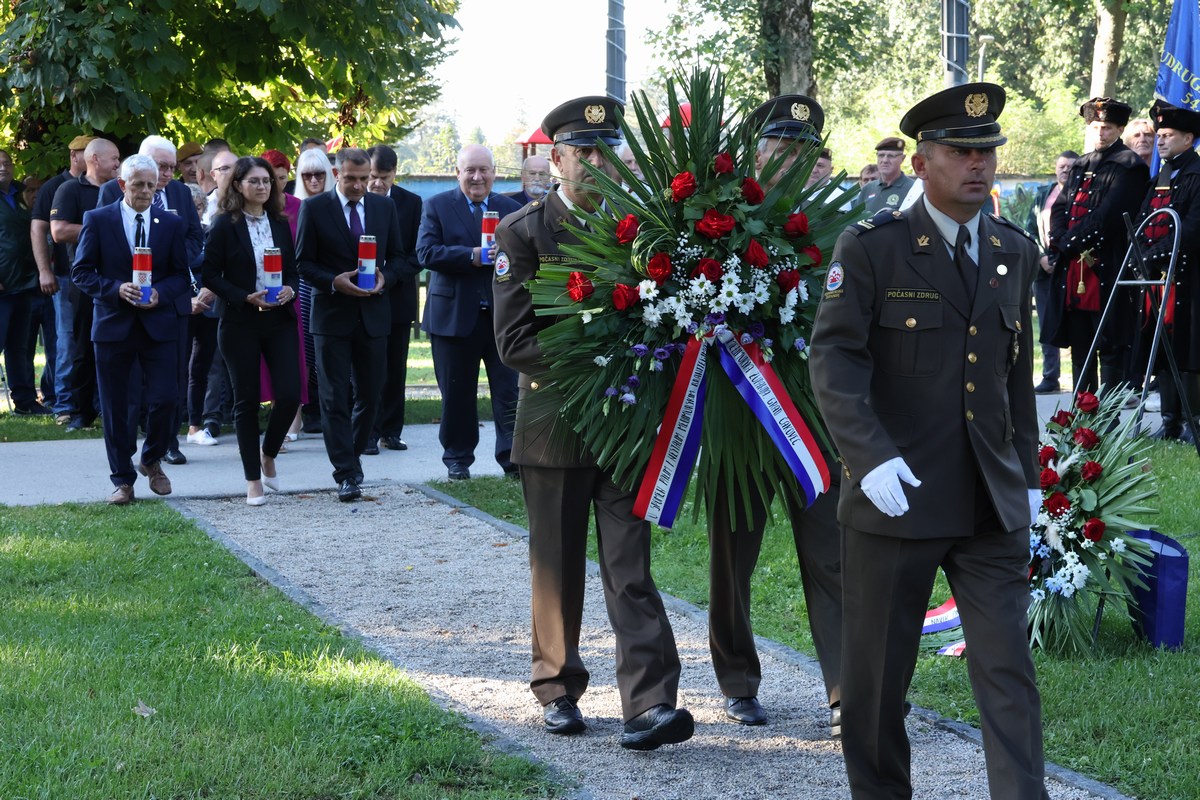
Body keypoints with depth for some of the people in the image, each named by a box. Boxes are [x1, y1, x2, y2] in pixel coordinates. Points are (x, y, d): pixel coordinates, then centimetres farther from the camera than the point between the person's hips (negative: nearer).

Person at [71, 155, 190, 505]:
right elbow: (81, 272, -1)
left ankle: (152, 460, 19)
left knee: (165, 399, -8)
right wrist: (116, 289, -16)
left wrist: (160, 293, -12)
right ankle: (123, 480, 13)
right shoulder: (97, 220, 0)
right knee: (116, 407, 3)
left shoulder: (172, 224, 6)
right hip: (113, 324, -1)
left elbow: (182, 274, 7)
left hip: (159, 323, 1)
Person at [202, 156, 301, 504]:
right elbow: (210, 275, -5)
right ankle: (253, 481, 10)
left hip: (279, 320, 3)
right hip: (240, 323, -3)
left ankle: (268, 455, 20)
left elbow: (294, 269, 14)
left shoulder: (280, 224, 10)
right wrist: (246, 298, -16)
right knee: (246, 400, 2)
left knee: (290, 394, -7)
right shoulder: (225, 225, -3)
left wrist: (290, 289, -8)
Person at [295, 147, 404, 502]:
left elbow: (397, 256, 13)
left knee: (371, 394, 8)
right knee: (335, 397, -4)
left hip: (373, 314, 3)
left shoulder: (384, 208, 8)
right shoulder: (314, 208, -3)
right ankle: (346, 474, -4)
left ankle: (351, 455, 28)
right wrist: (334, 282, -18)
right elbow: (304, 261, -3)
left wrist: (384, 277, -8)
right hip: (332, 315, -3)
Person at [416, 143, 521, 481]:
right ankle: (457, 458, 19)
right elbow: (426, 253, -10)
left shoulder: (511, 209, 12)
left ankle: (512, 457, 0)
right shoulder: (437, 206, 3)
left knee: (510, 390, -5)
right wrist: (471, 256, -19)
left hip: (504, 314, 1)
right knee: (457, 394, 7)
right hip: (455, 314, -1)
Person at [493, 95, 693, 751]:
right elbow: (514, 340, -10)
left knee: (631, 570, -6)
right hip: (554, 422, -1)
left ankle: (648, 706, -14)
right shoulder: (522, 232, -3)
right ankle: (558, 690, 25)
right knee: (557, 568, 10)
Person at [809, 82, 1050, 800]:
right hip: (897, 495, -3)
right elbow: (834, 357, -13)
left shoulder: (1016, 253, 11)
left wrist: (1030, 474, 16)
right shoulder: (872, 248, -5)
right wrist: (871, 458, -25)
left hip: (993, 504, 3)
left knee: (1009, 671, -3)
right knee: (878, 674, 8)